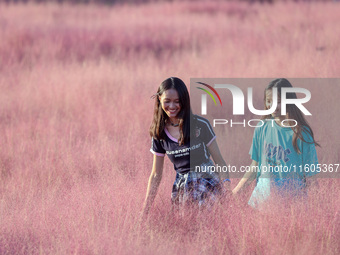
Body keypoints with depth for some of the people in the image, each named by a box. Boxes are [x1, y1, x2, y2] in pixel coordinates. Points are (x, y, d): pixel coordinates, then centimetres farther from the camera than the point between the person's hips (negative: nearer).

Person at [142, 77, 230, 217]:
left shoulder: (200, 125, -5)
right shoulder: (159, 134, 6)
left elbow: (219, 161, -1)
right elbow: (156, 174, 12)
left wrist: (228, 192, -13)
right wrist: (145, 210, 9)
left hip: (207, 184, -3)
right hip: (181, 188, 3)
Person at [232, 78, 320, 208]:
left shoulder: (302, 133, -5)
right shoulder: (262, 128, 7)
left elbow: (310, 176, -5)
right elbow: (255, 167, 13)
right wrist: (238, 188, 4)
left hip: (292, 194, -3)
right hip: (263, 192, 3)